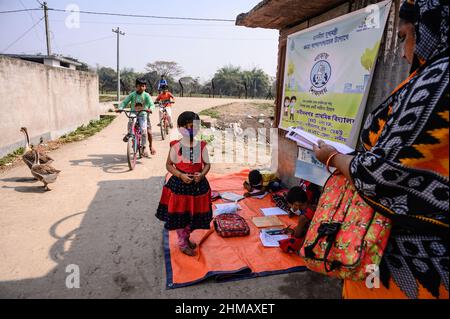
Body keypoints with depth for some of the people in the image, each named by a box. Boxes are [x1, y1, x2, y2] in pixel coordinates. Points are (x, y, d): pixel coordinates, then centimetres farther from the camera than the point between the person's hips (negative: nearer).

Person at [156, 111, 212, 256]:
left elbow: (207, 164, 5)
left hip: (198, 184, 3)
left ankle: (186, 237, 43)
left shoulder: (201, 146, -3)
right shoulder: (175, 146, -9)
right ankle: (182, 243, 31)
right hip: (180, 184, -2)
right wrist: (181, 175, -17)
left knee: (194, 214, 15)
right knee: (180, 215, 8)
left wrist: (202, 174, -16)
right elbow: (169, 165, -2)